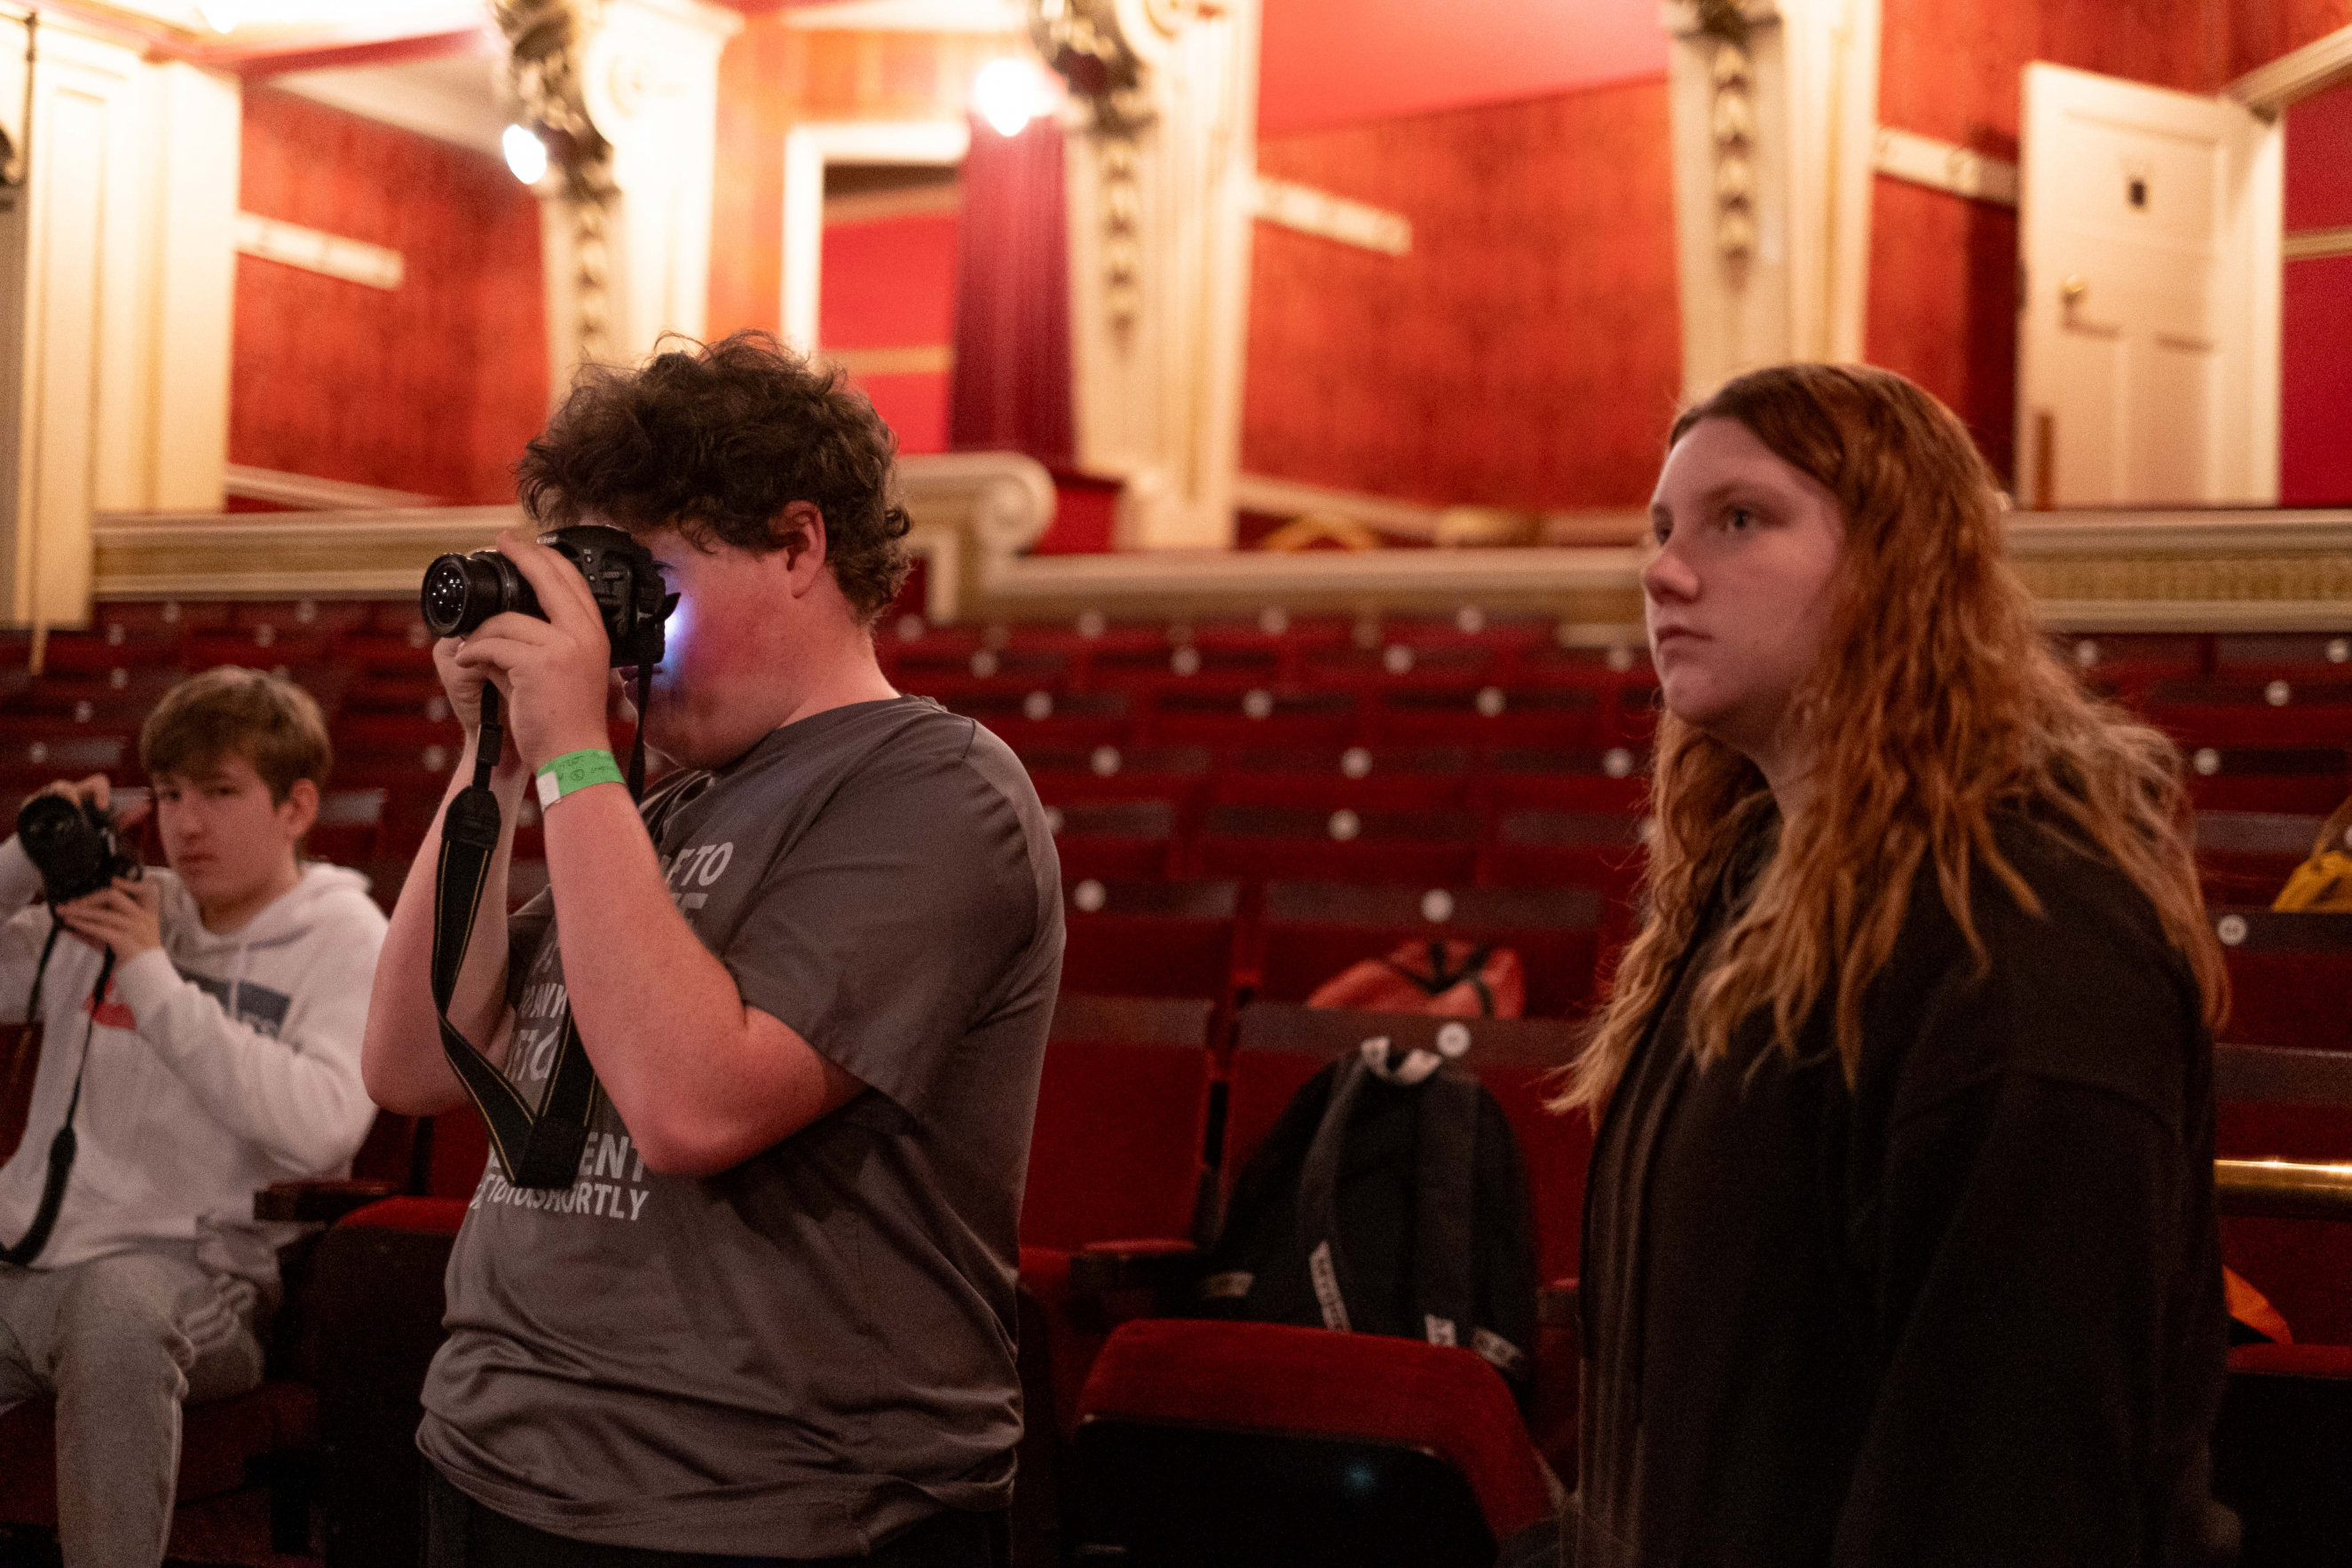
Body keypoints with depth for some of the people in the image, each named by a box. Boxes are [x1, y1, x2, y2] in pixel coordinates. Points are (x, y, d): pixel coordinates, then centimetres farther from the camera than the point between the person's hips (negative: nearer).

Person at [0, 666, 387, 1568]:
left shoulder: (344, 938, 3)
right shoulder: (118, 905, 18)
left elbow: (320, 1123, -15)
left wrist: (154, 980, -11)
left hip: (197, 1273, -4)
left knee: (116, 1296, -38)